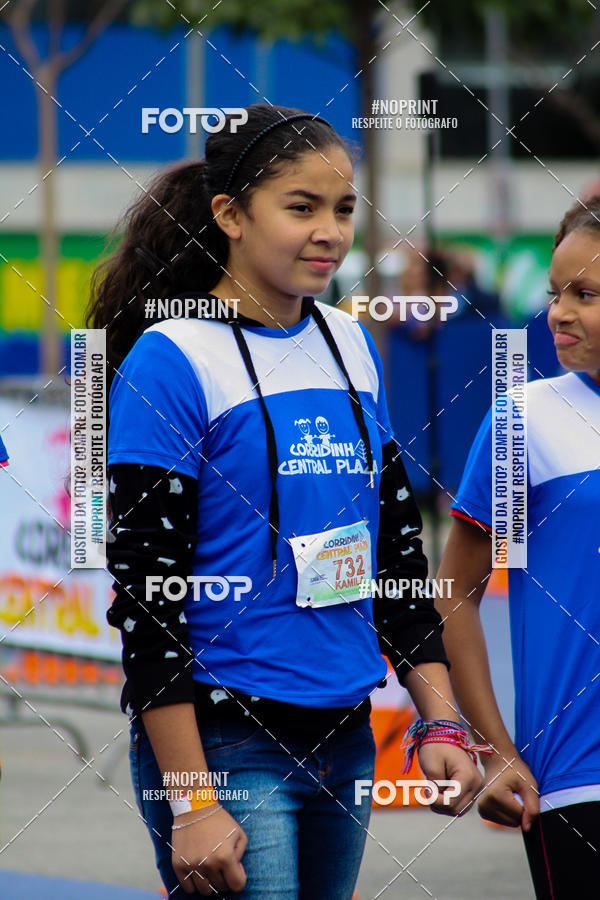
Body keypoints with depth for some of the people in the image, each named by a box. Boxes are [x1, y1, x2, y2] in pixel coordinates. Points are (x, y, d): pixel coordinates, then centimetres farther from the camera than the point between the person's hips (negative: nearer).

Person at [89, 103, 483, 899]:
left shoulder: (351, 346, 11)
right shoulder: (169, 360, -9)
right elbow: (144, 590, -12)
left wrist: (440, 721, 10)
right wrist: (192, 802, -16)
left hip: (344, 737, 7)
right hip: (224, 739, -7)